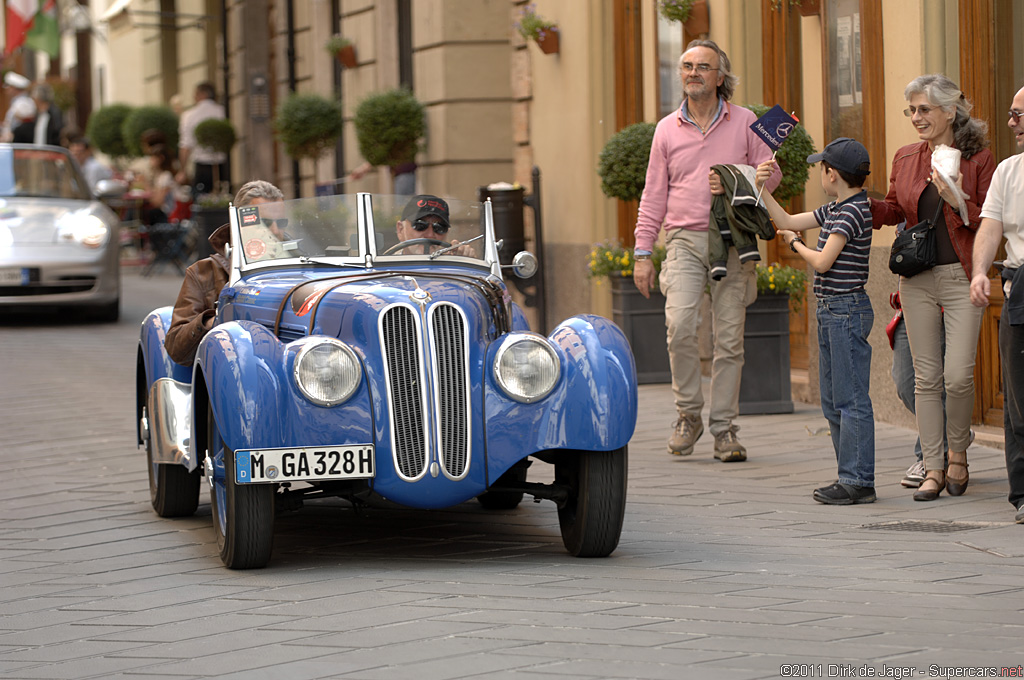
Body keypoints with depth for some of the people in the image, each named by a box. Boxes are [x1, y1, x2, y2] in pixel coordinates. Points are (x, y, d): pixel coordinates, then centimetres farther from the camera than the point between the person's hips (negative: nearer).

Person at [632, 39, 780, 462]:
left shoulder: (744, 123, 8)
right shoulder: (667, 129, 12)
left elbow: (771, 174, 8)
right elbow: (653, 196, 13)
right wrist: (643, 253, 6)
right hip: (685, 240, 0)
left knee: (729, 338, -1)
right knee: (680, 326, -19)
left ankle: (724, 429, 6)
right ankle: (688, 414, -2)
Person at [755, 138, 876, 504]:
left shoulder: (853, 212, -15)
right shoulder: (835, 210, 13)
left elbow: (822, 261, -19)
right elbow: (787, 222, 20)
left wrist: (796, 243, 0)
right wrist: (762, 189, 11)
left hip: (847, 310, -10)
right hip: (831, 311, 10)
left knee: (851, 399, -7)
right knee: (833, 400, 13)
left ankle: (858, 481, -5)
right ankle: (850, 476, 18)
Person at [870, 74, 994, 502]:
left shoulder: (978, 159, -3)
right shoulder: (906, 159, 9)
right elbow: (894, 211, 19)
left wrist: (959, 201, -18)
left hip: (961, 278, -4)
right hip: (917, 278, 4)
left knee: (958, 375, -9)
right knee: (926, 377, 4)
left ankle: (958, 453, 16)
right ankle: (933, 469, 9)